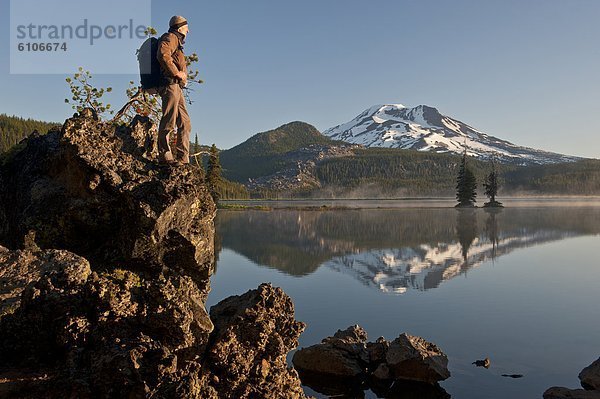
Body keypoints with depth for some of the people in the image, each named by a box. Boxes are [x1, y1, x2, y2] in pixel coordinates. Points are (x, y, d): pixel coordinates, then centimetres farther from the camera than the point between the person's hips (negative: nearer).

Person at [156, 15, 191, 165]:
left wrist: (184, 77, 10)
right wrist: (177, 73, -16)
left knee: (185, 124, 7)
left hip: (177, 88, 10)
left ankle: (183, 159, 9)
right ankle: (164, 155, -5)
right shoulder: (171, 37, -1)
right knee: (169, 122, -9)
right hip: (170, 85, -10)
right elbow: (163, 55, -20)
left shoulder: (177, 41, 30)